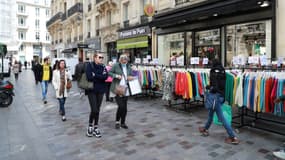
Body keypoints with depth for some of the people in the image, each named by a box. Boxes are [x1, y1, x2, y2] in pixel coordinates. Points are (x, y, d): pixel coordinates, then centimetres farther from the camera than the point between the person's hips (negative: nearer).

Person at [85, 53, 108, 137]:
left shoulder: (103, 67, 7)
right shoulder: (90, 65, -5)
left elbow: (105, 77, -10)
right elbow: (89, 77, -20)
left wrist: (95, 75, -15)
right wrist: (100, 77, -11)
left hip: (100, 90, 4)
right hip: (91, 90, -4)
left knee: (97, 110, 9)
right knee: (94, 110, -10)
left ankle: (95, 127, 22)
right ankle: (90, 125, 16)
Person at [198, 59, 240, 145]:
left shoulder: (214, 73, -13)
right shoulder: (223, 72, 7)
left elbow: (214, 87, -19)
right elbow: (224, 85, 6)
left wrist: (208, 87, -2)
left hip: (215, 96, -8)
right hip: (222, 96, 8)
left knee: (221, 117, -1)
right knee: (210, 113, 22)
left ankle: (233, 137, 3)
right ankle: (205, 129, 38)